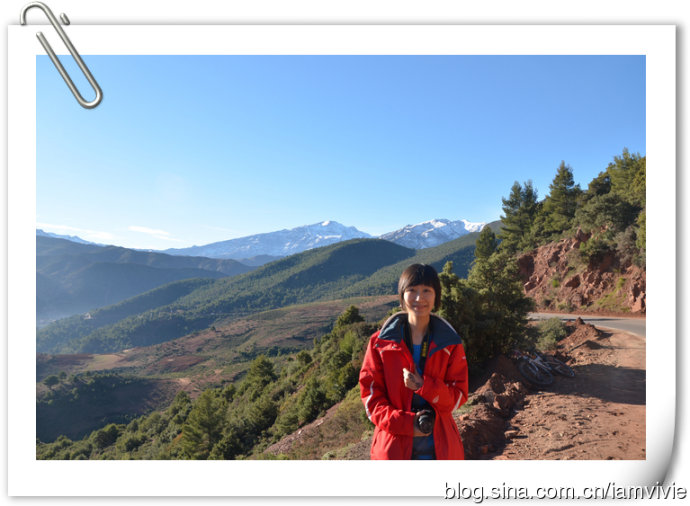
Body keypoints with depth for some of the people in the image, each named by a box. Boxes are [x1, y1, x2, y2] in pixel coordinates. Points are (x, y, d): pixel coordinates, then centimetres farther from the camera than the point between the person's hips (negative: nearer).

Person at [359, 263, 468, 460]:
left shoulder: (450, 344, 0)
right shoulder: (380, 342, -4)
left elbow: (458, 395, -1)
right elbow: (371, 394, -3)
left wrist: (425, 387, -19)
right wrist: (405, 423, -15)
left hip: (439, 447, 1)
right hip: (394, 446, -1)